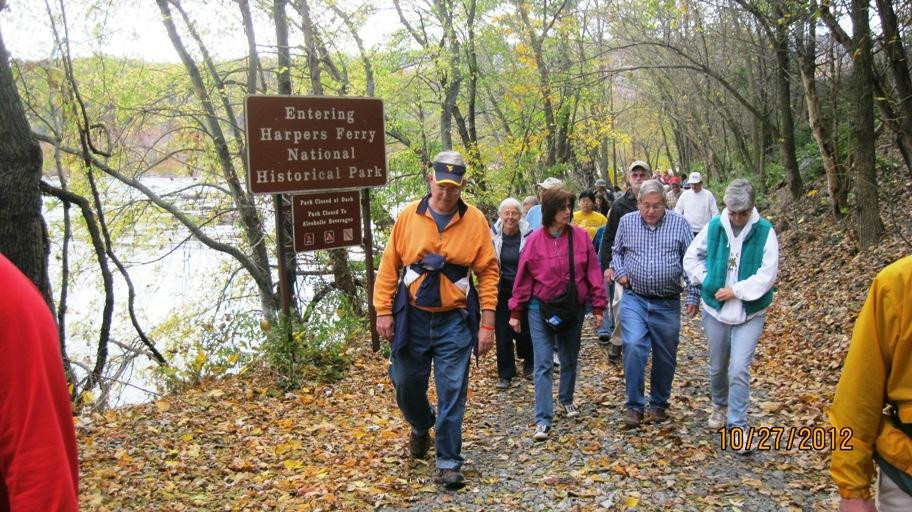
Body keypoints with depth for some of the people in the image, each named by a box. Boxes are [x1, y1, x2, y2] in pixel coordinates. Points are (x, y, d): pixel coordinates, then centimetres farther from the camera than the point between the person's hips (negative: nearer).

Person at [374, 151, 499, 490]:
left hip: (454, 321, -1)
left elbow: (488, 272, -3)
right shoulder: (408, 216, -1)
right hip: (412, 317, 2)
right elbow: (389, 266, 2)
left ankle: (448, 463, 12)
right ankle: (421, 427, 44)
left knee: (452, 393, 0)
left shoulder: (475, 221, -4)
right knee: (406, 383, 13)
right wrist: (384, 311, -2)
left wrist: (487, 323, -6)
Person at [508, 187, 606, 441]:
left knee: (570, 360, 19)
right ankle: (543, 420, 1)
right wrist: (516, 311, -1)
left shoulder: (580, 236, -6)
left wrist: (598, 306, -2)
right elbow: (523, 278, -4)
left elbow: (593, 272, -2)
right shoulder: (535, 240, -10)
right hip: (541, 309, -2)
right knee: (543, 365, -3)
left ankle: (566, 400, 43)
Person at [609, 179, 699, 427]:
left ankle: (659, 404, 30)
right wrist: (619, 272, -2)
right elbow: (616, 251, 17)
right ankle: (634, 405, -3)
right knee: (634, 348, -18)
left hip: (668, 304, 0)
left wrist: (693, 297, -3)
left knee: (665, 358, 10)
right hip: (634, 299, 0)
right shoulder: (626, 222, 3)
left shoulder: (679, 223, -1)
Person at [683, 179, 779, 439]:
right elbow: (691, 257, 8)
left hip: (750, 312, -3)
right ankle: (719, 406, 43)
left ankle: (738, 426, 4)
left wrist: (736, 290, -17)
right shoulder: (714, 227, -4)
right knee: (717, 367, 17)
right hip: (715, 309, 3)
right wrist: (706, 281, -4)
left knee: (739, 369, -9)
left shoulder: (765, 232, -10)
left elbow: (767, 274, -15)